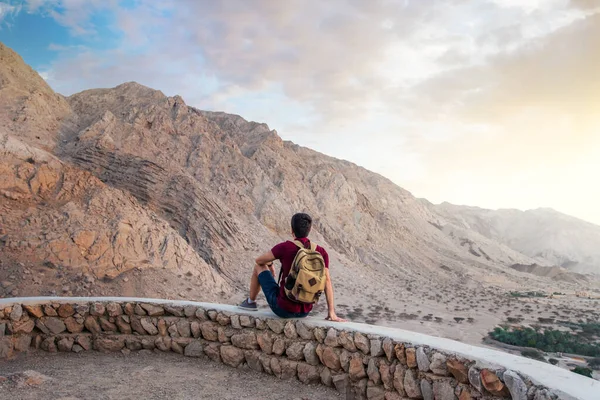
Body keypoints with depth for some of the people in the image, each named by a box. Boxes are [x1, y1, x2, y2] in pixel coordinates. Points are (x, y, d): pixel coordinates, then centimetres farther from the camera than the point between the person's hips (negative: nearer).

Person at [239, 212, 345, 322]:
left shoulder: (284, 247, -14)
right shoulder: (321, 252, -6)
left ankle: (251, 302, 39)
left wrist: (269, 264, 24)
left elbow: (259, 260, 0)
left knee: (259, 266, 19)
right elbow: (327, 281, -12)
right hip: (304, 312, 4)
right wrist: (331, 313, -12)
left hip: (283, 308, -3)